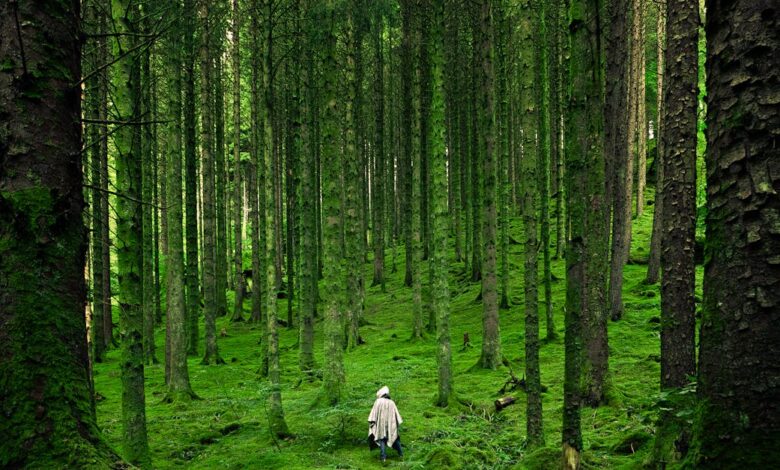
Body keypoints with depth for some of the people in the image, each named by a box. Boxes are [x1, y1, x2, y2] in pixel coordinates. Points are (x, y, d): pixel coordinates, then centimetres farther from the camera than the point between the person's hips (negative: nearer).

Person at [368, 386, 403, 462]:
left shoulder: (378, 402, -5)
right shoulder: (391, 403, 4)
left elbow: (374, 412, -9)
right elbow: (396, 414, 6)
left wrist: (371, 422, -8)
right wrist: (398, 422, 13)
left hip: (381, 424, -3)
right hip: (391, 424, 3)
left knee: (381, 439, 2)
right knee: (395, 437, 18)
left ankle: (383, 456, -9)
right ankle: (400, 453, 22)